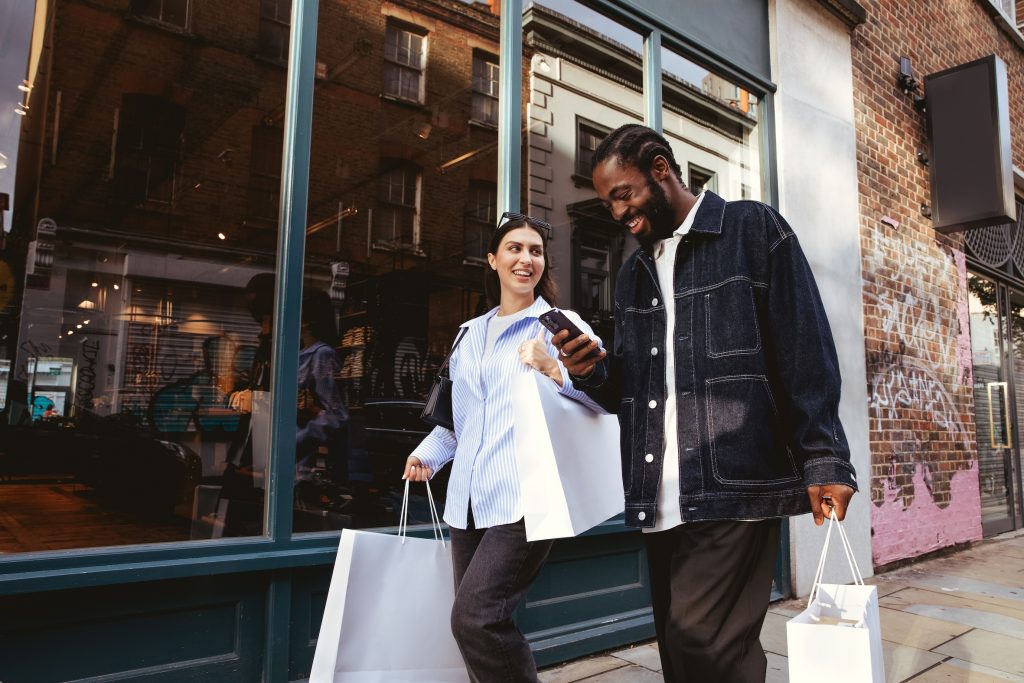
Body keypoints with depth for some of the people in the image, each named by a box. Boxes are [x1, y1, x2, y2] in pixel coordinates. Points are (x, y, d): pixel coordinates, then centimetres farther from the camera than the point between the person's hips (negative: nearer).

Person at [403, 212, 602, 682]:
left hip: (524, 500, -6)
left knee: (474, 619, -15)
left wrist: (553, 370, -22)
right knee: (472, 625, 10)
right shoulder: (470, 333, 19)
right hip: (468, 501, 6)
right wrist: (428, 453, 15)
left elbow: (599, 401, -8)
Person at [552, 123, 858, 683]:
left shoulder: (753, 230, 3)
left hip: (734, 487, -6)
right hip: (661, 500, 6)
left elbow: (805, 354, -3)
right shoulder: (633, 272, 19)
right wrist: (592, 373, -1)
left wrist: (824, 458, -10)